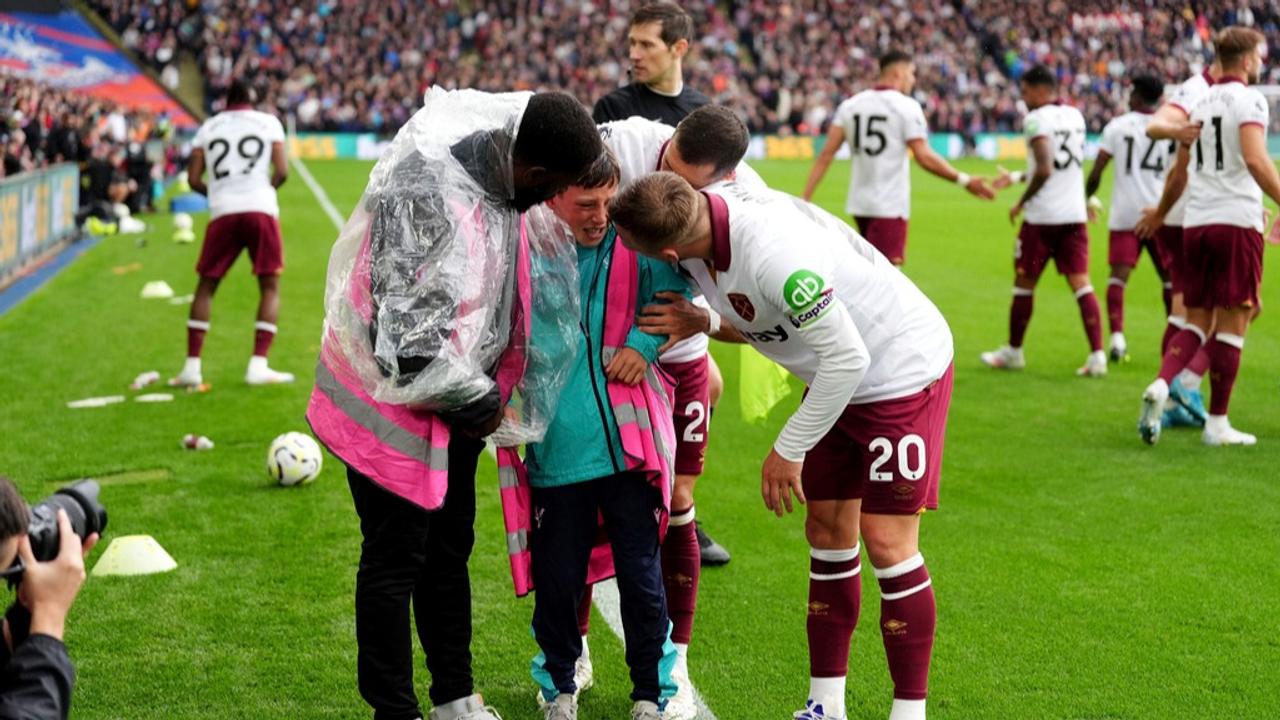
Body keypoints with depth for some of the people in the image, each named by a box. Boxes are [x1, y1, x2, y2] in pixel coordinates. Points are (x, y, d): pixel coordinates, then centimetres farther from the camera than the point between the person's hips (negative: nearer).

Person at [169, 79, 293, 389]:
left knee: (206, 285, 12)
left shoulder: (208, 127, 14)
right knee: (270, 286, 7)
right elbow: (282, 172, 1)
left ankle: (192, 366, 7)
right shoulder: (268, 123, 9)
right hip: (261, 210, -2)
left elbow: (193, 179, 9)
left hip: (223, 213, 2)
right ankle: (258, 365, -3)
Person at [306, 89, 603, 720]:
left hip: (454, 404, 9)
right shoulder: (428, 197, -32)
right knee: (394, 561, 4)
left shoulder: (498, 167, -7)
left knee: (450, 549, 18)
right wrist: (480, 403, -16)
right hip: (393, 404, -8)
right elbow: (411, 344, -30)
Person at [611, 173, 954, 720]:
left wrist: (789, 449, -19)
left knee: (887, 543, -9)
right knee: (827, 534, 9)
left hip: (903, 368, -8)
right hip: (838, 372, 8)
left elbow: (847, 358, -29)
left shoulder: (775, 257, -38)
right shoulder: (701, 213, -14)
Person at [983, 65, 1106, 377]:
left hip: (1042, 217, -6)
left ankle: (1013, 351, 21)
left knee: (1024, 284, 9)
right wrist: (1017, 178, 27)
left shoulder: (1037, 120, -12)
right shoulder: (1075, 116, 12)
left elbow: (1045, 170, -21)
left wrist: (1021, 202, -9)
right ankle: (1097, 355, -5)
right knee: (1081, 284, 4)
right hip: (1075, 214, 6)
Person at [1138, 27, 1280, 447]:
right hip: (1236, 222, -6)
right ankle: (1217, 424, 4)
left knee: (1197, 321, 13)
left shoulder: (1201, 104, 15)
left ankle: (1161, 385, -11)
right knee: (1232, 324, 1)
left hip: (1196, 223, 6)